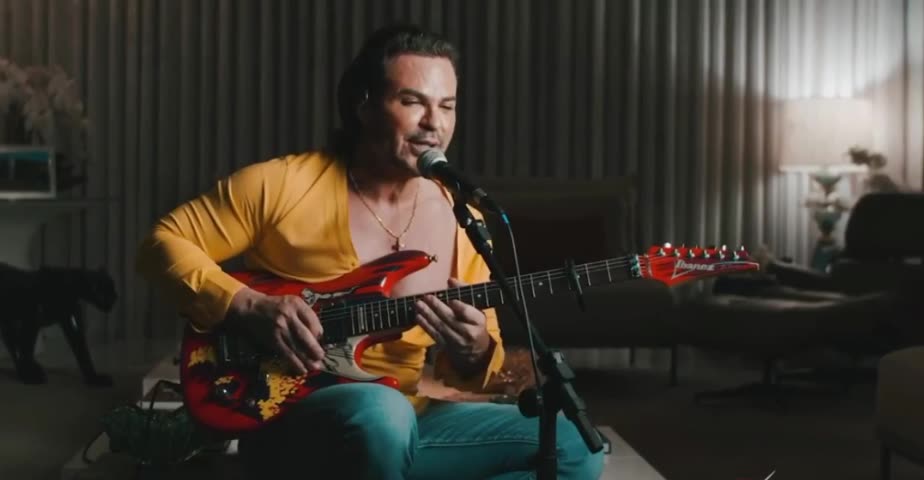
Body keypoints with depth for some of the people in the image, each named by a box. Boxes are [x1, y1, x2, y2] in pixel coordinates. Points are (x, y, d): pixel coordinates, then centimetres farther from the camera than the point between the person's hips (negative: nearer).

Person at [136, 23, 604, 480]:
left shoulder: (462, 223, 5)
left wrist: (473, 353, -14)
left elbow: (465, 371, 11)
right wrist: (249, 306, -17)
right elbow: (164, 244, -3)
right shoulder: (283, 184, -7)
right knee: (380, 413, -40)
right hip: (284, 417, -5)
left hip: (402, 423, 6)